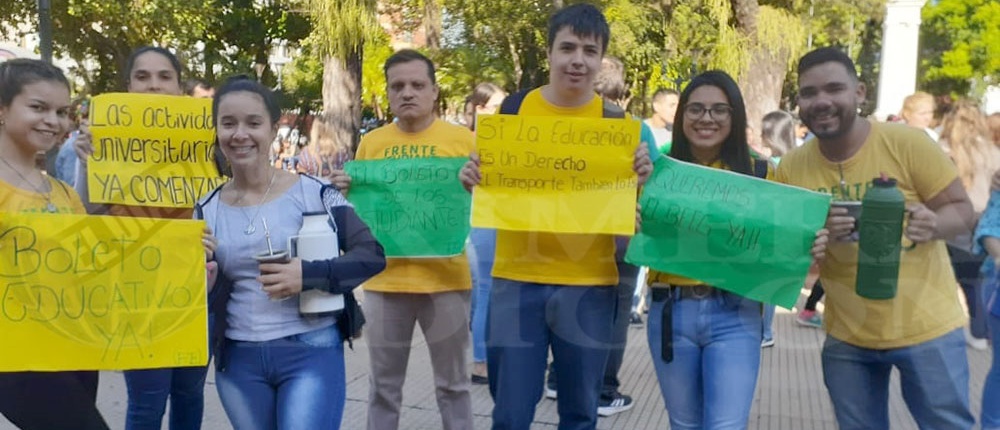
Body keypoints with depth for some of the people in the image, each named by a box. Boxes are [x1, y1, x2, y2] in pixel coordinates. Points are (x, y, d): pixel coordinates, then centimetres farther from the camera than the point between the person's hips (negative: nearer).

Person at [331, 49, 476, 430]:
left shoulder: (461, 139, -1)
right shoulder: (371, 143, 6)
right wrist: (345, 190, -8)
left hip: (445, 279, -2)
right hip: (384, 279, 2)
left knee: (452, 384, 11)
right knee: (384, 386, 14)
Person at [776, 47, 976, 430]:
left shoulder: (907, 142, -14)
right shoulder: (791, 167, -6)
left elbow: (962, 209, -7)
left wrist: (934, 224, -29)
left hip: (927, 327, -2)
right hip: (846, 336, 3)